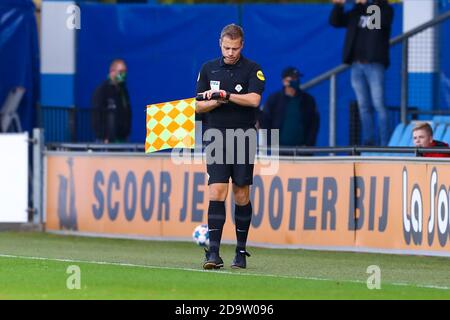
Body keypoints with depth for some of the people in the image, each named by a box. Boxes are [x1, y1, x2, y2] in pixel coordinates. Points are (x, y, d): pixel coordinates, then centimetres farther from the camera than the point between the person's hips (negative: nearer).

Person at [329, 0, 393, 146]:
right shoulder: (356, 12, 16)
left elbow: (383, 20, -20)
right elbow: (335, 21, 14)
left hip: (374, 64, -5)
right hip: (357, 65, 5)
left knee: (378, 104, -9)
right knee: (363, 106, 6)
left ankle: (385, 143, -9)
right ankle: (368, 143, 9)